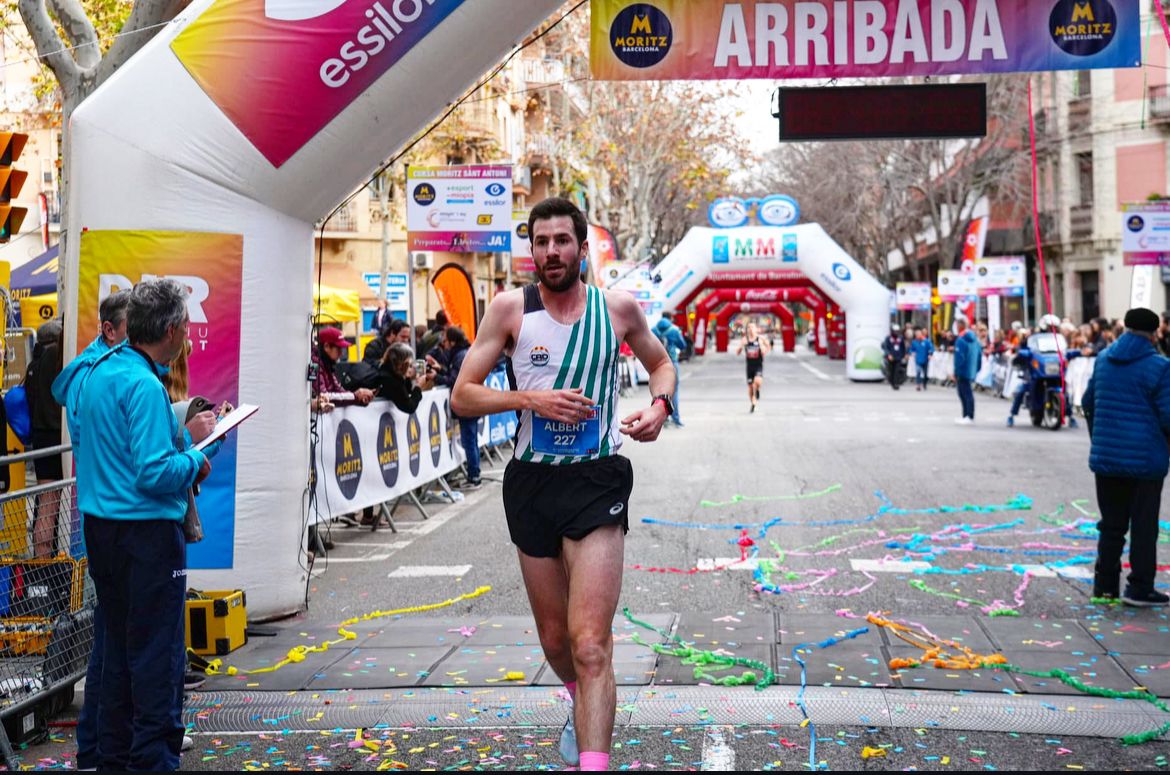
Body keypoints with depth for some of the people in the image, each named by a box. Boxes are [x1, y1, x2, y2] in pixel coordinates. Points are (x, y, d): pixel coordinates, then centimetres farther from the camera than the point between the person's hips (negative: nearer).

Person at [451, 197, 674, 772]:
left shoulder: (618, 308, 1)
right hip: (532, 482, 2)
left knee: (590, 645, -16)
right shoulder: (510, 308, -1)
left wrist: (660, 405, -1)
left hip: (598, 480, -2)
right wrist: (530, 399, -16)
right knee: (554, 638, 18)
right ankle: (582, 706, 49)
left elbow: (661, 363, 20)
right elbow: (462, 396, -1)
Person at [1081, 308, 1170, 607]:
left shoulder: (1103, 359, 7)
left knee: (1111, 523, 14)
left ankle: (1104, 582, 17)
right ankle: (1139, 587, 5)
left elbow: (1088, 403, 16)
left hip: (1105, 456, 5)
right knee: (1144, 525, 3)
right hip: (1145, 458, -5)